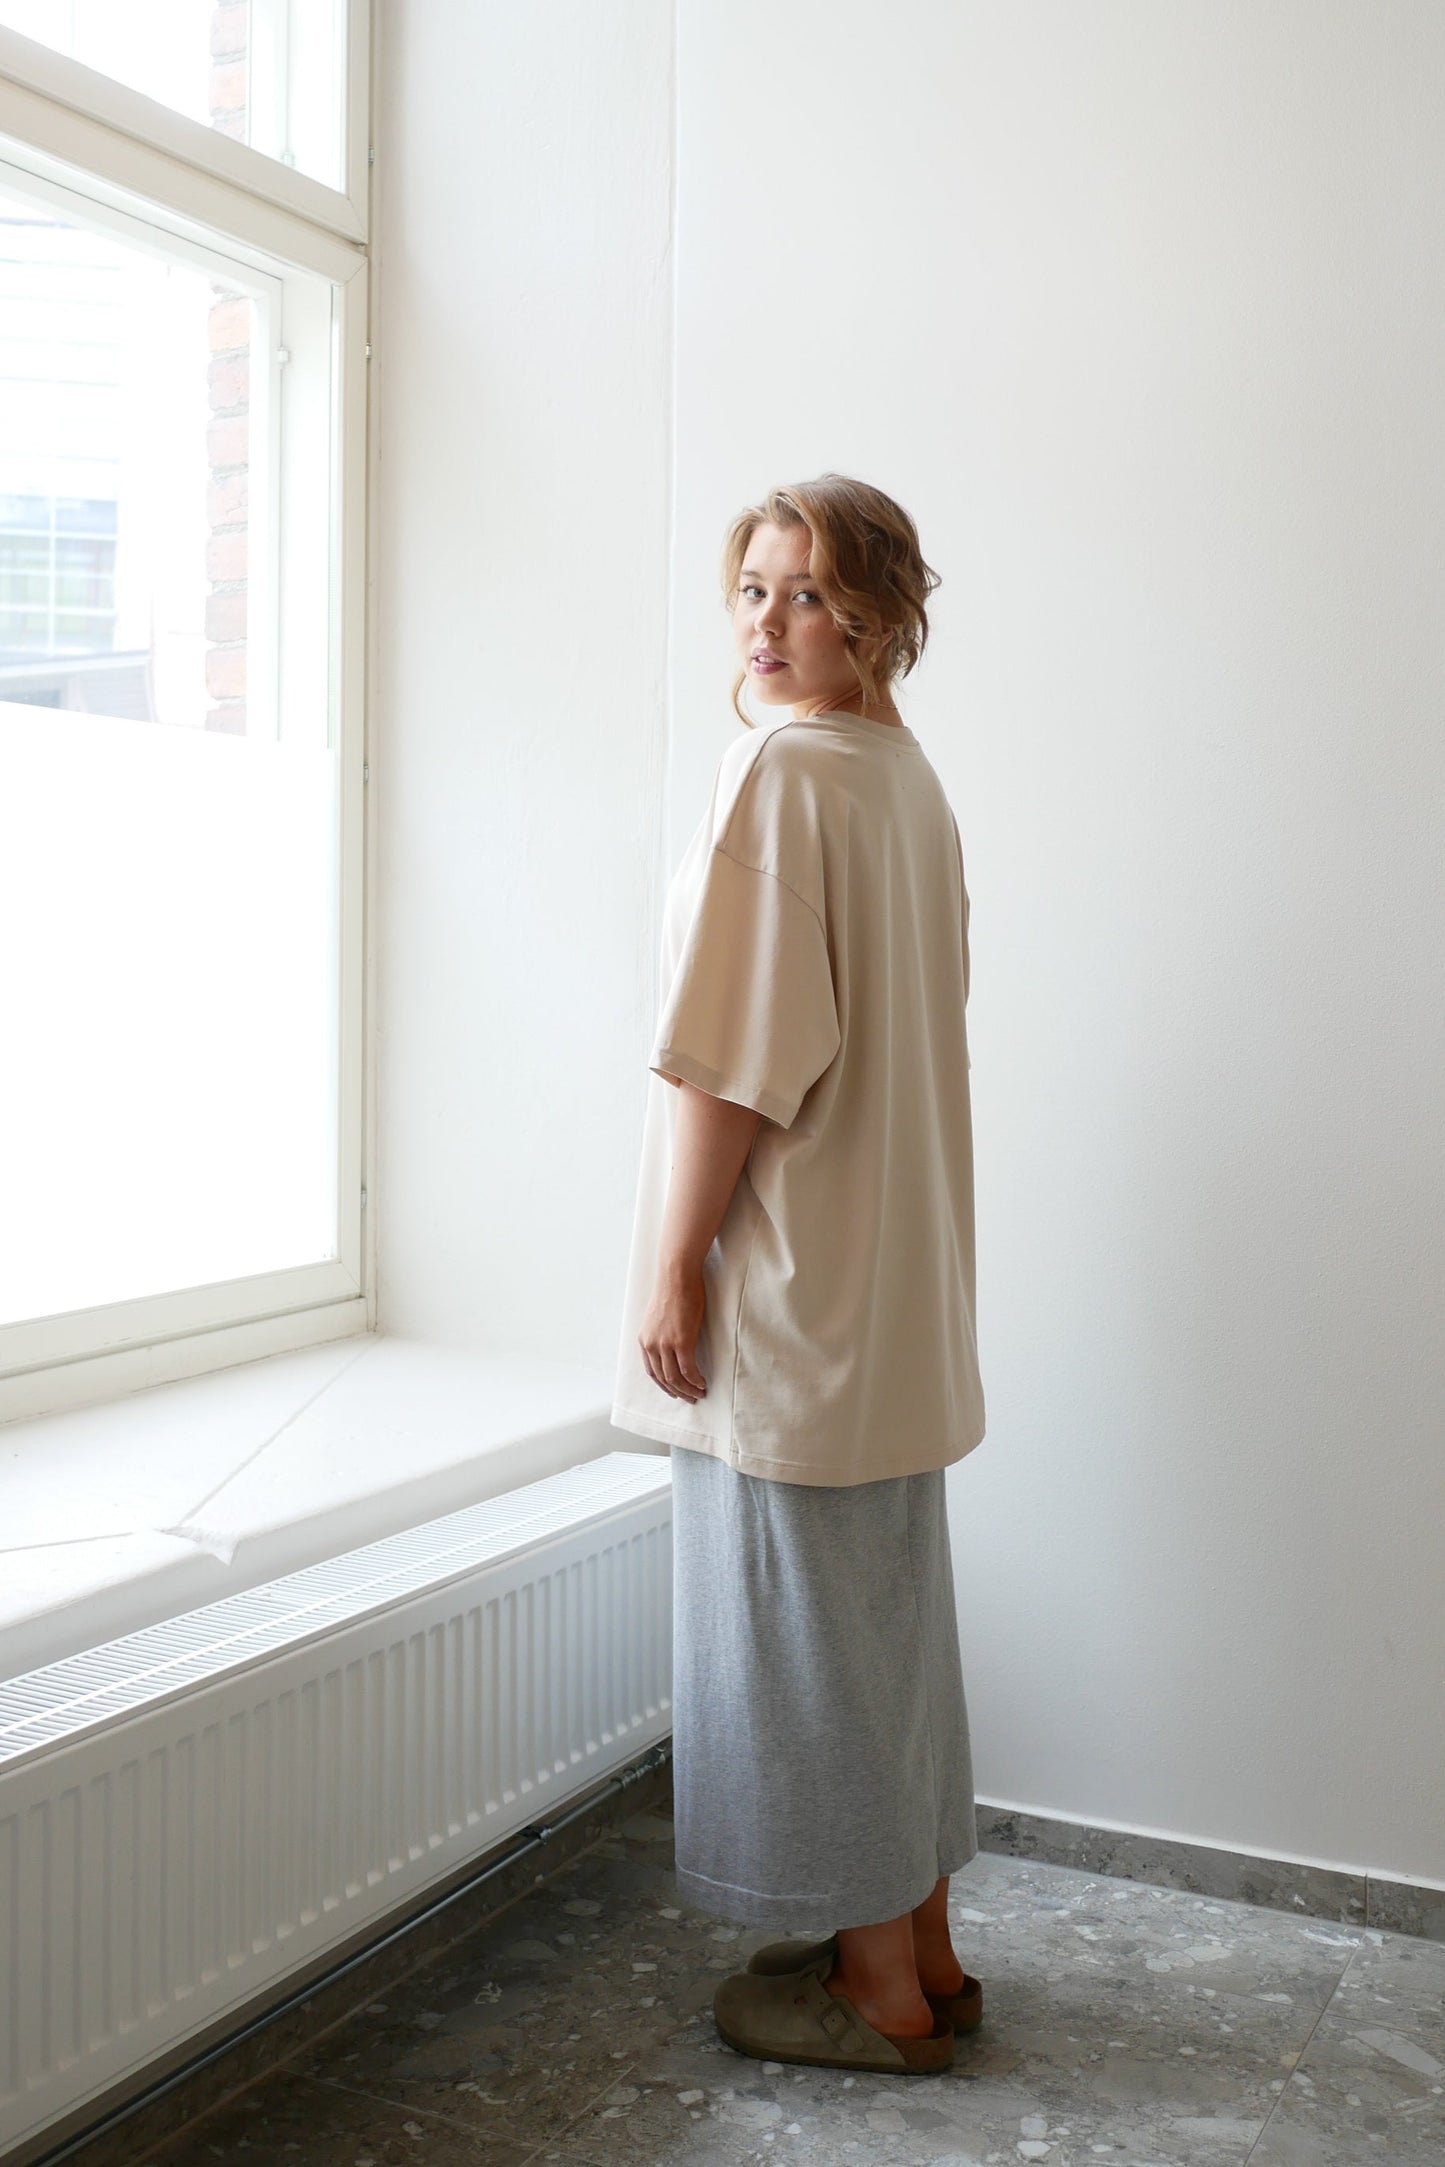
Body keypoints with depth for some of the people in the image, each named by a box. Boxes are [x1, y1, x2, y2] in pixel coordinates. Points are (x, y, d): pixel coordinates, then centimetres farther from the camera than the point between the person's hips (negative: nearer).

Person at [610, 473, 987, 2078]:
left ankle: (877, 1988, 17)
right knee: (887, 1607, 16)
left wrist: (676, 1260, -14)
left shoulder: (777, 772, -15)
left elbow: (736, 1053, -20)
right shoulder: (906, 775, 12)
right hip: (894, 1273, 9)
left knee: (804, 1620, 3)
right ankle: (918, 1944, 29)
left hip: (790, 1279, -9)